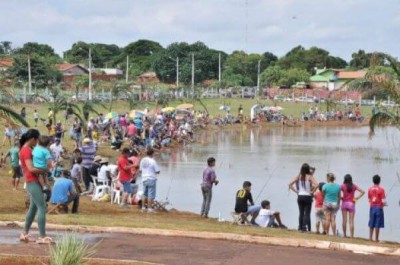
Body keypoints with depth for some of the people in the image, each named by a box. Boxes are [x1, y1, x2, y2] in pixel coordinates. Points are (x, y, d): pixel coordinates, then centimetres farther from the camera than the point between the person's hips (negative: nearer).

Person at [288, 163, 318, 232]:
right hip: (307, 197, -4)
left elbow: (290, 184, 0)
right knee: (307, 213, 3)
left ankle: (300, 227, 13)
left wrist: (296, 191, 4)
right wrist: (312, 192, -9)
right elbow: (316, 185, -22)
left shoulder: (299, 176, 2)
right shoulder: (309, 177, -9)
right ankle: (304, 227, -4)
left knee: (301, 213, 12)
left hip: (300, 196, 4)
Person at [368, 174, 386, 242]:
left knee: (371, 224, 11)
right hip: (379, 208, -4)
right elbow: (383, 201, -13)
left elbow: (369, 199, 6)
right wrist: (384, 204, 7)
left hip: (372, 207, 4)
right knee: (377, 225, 0)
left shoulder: (370, 189, 2)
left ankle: (370, 238, 12)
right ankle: (376, 239, 1)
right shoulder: (381, 189, -11)